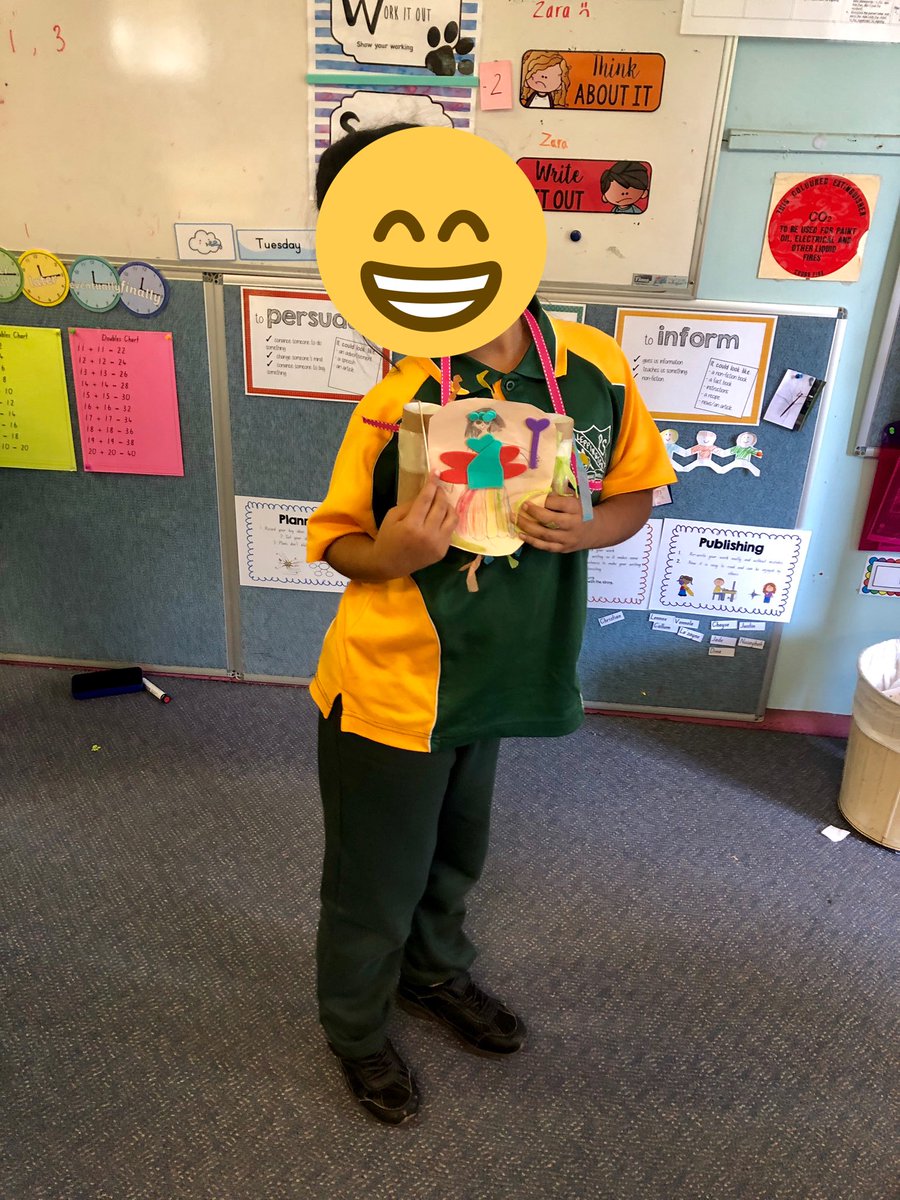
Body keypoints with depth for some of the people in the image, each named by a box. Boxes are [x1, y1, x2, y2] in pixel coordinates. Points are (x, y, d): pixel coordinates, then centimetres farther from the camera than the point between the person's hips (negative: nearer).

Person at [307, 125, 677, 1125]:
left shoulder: (597, 368, -9)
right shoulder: (394, 406, -17)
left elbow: (633, 495, 3)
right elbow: (336, 538, -6)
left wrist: (584, 529, -20)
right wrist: (391, 554, -29)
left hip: (487, 679, 4)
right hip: (390, 689, -3)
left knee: (455, 856, 28)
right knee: (376, 884, 15)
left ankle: (434, 972, 60)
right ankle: (356, 1030, 48)